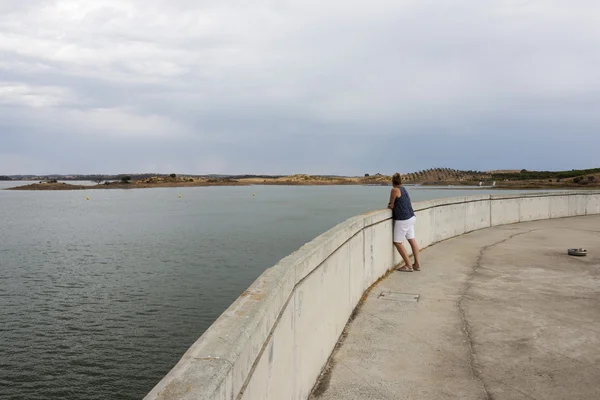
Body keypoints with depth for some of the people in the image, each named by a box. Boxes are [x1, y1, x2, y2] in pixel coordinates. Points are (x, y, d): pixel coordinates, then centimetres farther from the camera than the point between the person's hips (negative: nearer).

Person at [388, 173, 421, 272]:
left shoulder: (395, 190, -13)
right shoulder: (403, 189, 13)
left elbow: (391, 205, -7)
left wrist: (390, 205, 13)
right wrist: (392, 205, 6)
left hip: (402, 219, -9)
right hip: (411, 217, 9)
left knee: (397, 242, 0)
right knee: (412, 240, 12)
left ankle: (408, 266, 2)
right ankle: (417, 264, 17)